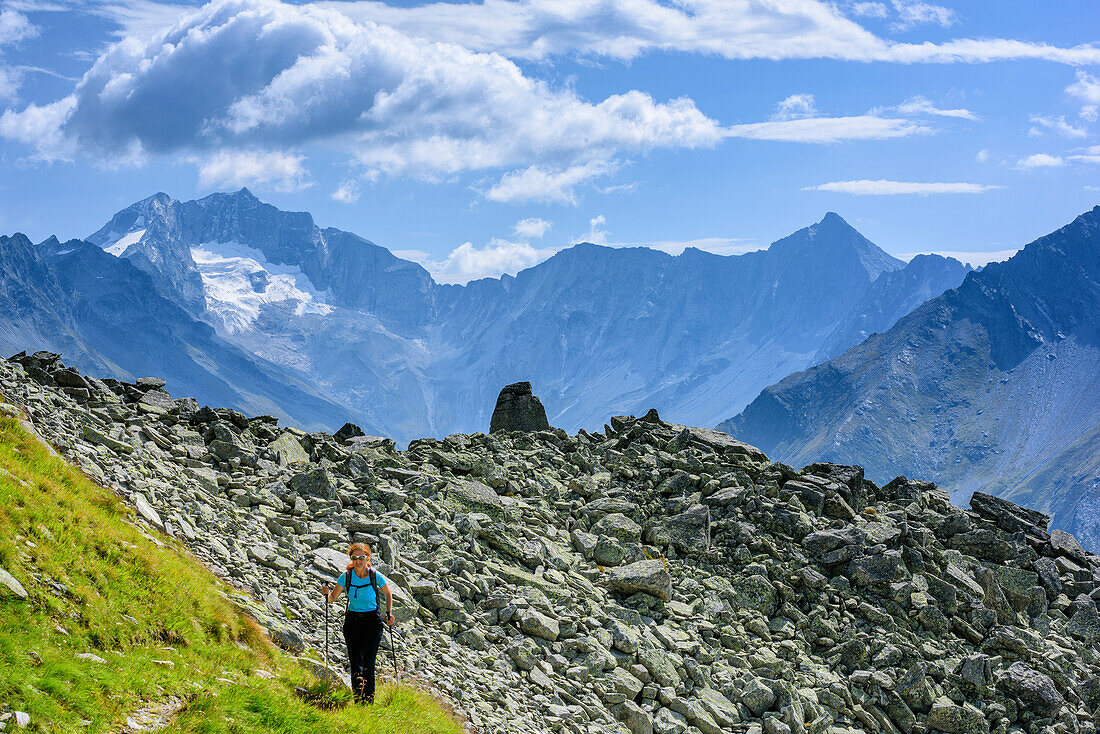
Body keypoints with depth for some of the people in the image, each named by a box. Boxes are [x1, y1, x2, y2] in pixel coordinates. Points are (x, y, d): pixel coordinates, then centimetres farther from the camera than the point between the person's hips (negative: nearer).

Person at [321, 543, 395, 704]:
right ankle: (357, 699, 9)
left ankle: (369, 700, -7)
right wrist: (327, 593, -19)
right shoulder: (346, 577, -5)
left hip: (372, 621, -2)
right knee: (355, 663, -2)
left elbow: (388, 593, 11)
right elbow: (332, 598, 3)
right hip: (352, 621, 2)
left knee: (368, 664, -11)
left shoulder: (376, 576, -7)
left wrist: (389, 612, 0)